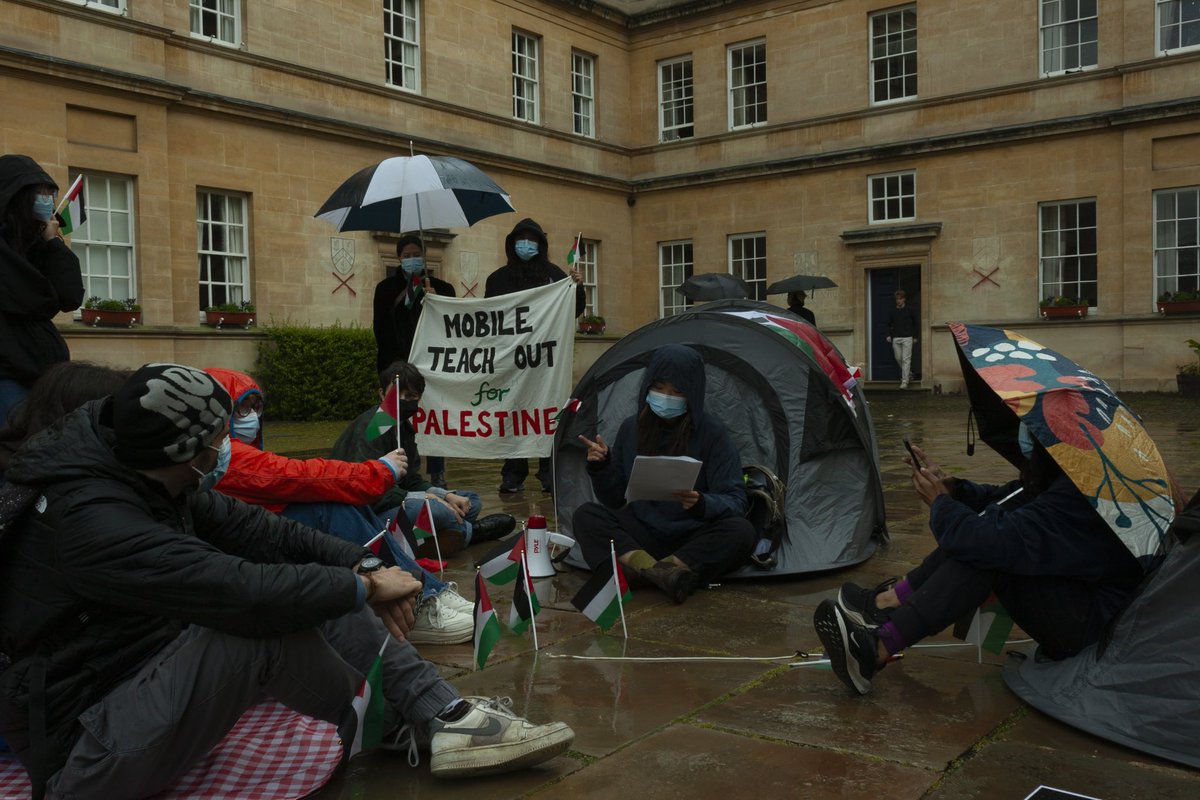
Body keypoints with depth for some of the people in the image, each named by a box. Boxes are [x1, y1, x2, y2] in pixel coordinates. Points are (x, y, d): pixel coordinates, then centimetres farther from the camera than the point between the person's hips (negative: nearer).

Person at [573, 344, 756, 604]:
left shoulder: (711, 433, -7)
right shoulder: (632, 428, 2)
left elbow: (734, 502, -10)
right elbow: (614, 499, 8)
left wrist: (702, 504, -31)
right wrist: (601, 468, -11)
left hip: (694, 541, -2)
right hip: (642, 536, 2)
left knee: (740, 531, -31)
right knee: (586, 516, -20)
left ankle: (640, 572, -34)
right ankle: (657, 572, -39)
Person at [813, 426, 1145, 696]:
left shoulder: (1078, 495, -27)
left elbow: (998, 542, -32)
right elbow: (1002, 499, 15)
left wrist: (941, 504, -15)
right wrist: (950, 487, -1)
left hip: (1090, 624, -10)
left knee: (985, 550, -26)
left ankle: (877, 650, -28)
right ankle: (888, 602, -7)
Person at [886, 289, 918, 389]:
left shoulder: (910, 310, 2)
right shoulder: (892, 311, 7)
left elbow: (914, 324, 9)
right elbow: (889, 324, 13)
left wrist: (915, 336, 6)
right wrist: (889, 335, 1)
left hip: (907, 337, -3)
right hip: (896, 338, 3)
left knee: (906, 360, -7)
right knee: (898, 358, 8)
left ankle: (905, 382, -7)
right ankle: (907, 373, 33)